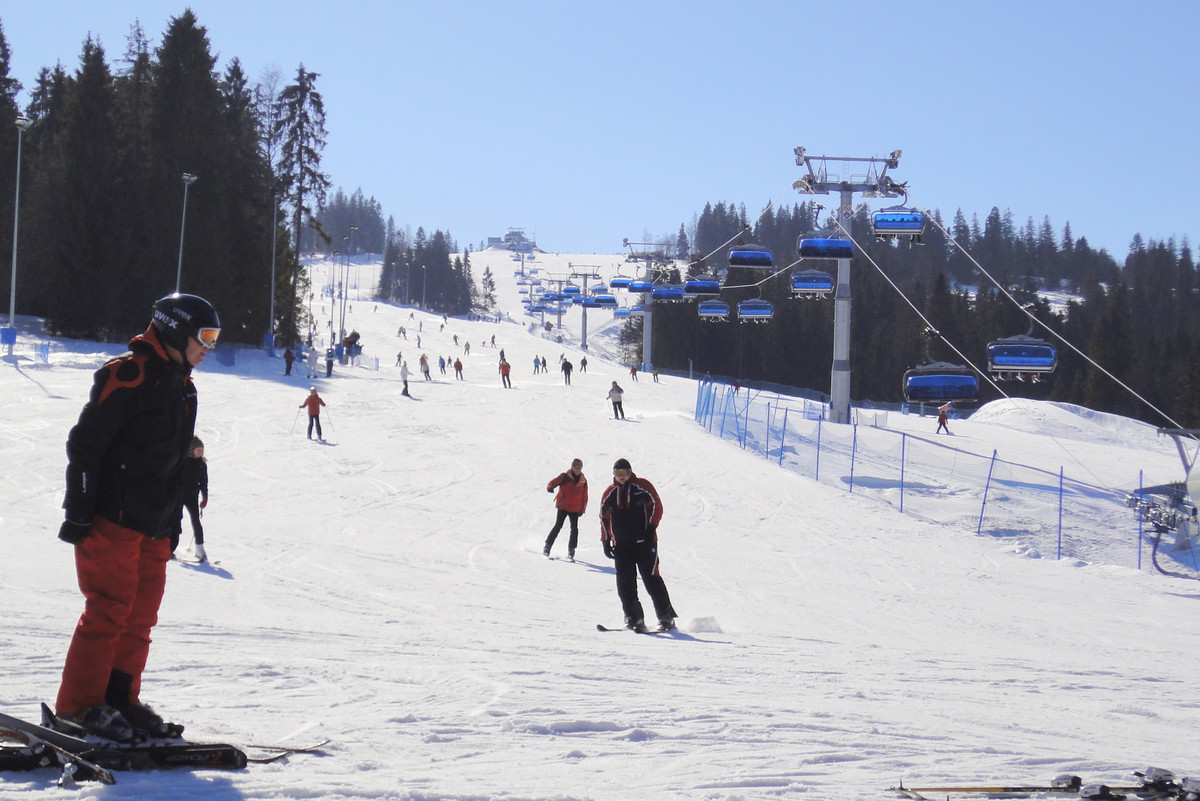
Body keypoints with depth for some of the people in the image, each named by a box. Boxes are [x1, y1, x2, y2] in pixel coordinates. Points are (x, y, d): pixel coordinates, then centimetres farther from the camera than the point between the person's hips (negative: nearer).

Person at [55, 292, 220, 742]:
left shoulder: (183, 387, 17)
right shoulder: (127, 376, -11)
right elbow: (85, 444, -13)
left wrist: (172, 521, 21)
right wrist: (78, 513, -16)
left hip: (153, 526, 9)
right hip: (111, 519, -9)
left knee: (141, 614, 8)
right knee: (110, 609, -7)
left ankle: (120, 699, 16)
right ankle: (78, 705, 0)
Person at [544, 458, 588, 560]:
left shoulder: (583, 481, 8)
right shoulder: (564, 477, -3)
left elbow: (584, 497, 14)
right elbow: (553, 482, -7)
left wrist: (582, 509, 8)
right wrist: (550, 487, -30)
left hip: (575, 509, 3)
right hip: (563, 506, -3)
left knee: (574, 529, -4)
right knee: (558, 526, -9)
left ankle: (571, 551, 8)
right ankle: (547, 547, 2)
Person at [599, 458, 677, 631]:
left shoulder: (642, 486, 1)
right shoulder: (610, 493, 12)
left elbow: (656, 506, 1)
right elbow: (604, 517, 18)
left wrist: (651, 528, -10)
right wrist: (605, 541, 12)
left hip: (644, 542, -4)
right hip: (621, 544, 4)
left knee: (651, 579, -8)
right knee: (625, 582, -5)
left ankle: (666, 617, -3)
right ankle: (634, 618, -1)